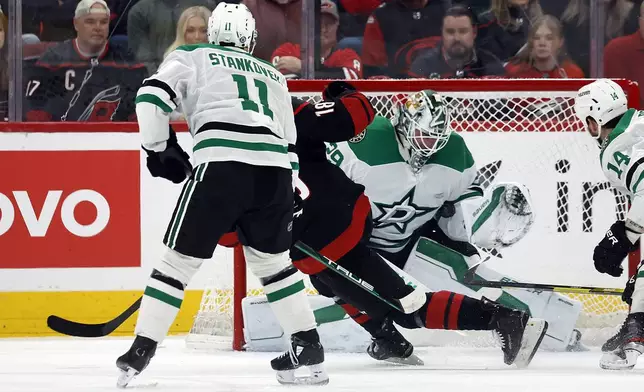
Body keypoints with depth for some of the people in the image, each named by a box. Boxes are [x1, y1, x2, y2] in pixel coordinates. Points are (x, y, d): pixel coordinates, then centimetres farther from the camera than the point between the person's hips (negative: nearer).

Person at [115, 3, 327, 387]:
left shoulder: (192, 57, 20)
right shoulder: (274, 76, 32)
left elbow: (152, 96, 4)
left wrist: (160, 148, 15)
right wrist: (284, 206, 33)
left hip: (221, 166, -4)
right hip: (275, 171, 4)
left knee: (180, 259, 5)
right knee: (273, 260, 25)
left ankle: (141, 351, 1)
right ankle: (309, 348, 21)